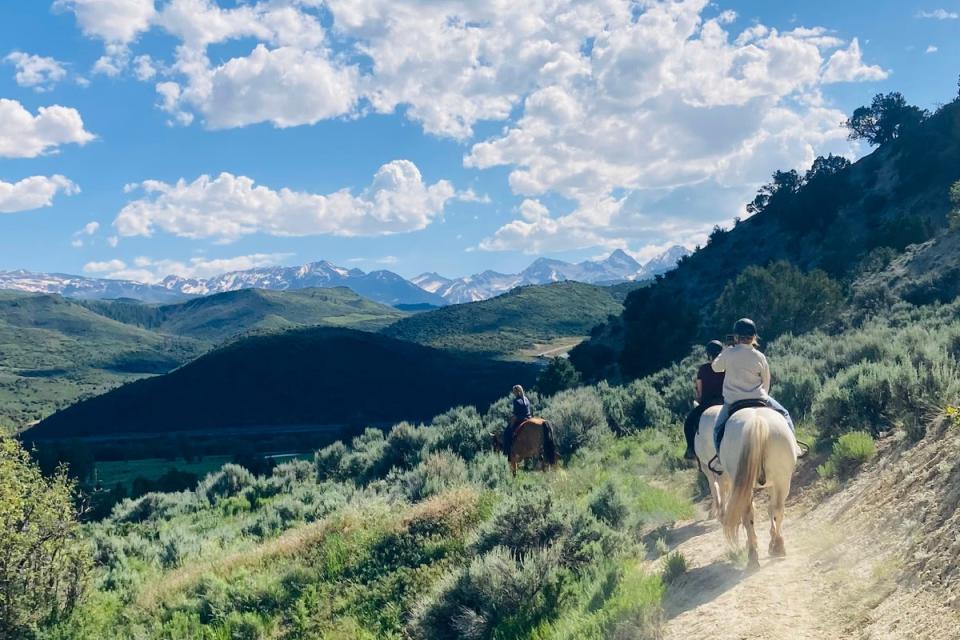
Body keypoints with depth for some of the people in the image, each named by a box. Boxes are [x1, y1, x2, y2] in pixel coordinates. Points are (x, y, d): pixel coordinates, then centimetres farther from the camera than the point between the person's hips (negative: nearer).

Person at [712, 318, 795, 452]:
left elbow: (716, 367, 13)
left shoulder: (728, 353, -6)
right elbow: (766, 381, 9)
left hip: (732, 401, -1)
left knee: (718, 430, 16)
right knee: (784, 415, 23)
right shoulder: (760, 357, -2)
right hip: (758, 399, 1)